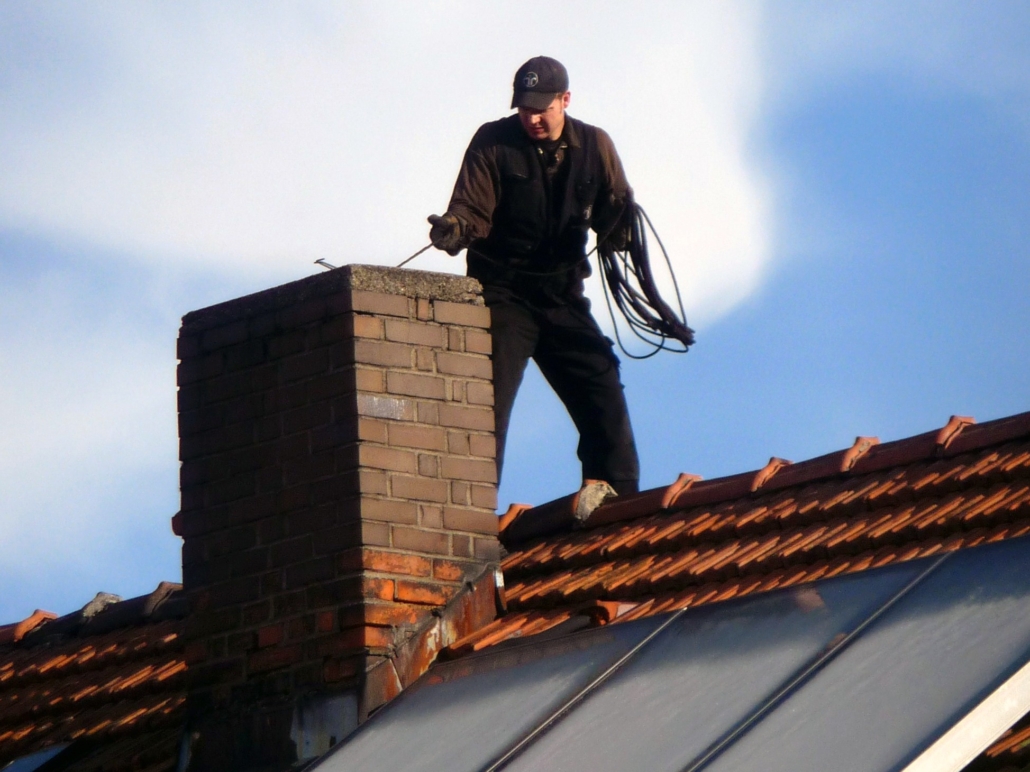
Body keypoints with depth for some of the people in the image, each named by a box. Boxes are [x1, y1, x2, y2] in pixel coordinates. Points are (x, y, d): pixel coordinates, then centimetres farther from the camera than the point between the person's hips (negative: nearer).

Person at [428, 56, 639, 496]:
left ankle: (619, 498, 4)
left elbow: (613, 218, 8)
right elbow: (474, 209, -9)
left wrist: (621, 216, -17)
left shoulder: (594, 146, 6)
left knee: (602, 390, -2)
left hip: (562, 296, 3)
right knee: (489, 398, -13)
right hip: (503, 295, -3)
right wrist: (454, 228, -32)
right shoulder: (493, 142, -2)